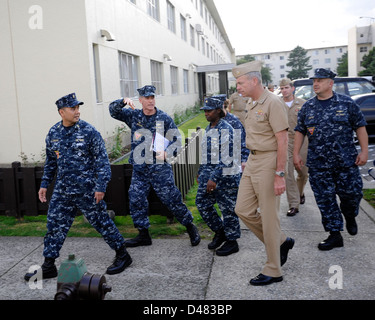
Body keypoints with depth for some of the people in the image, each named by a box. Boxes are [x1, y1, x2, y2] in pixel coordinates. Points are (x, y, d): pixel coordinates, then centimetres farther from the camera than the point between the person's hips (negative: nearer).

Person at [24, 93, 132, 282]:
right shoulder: (53, 133, 6)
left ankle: (123, 256, 20)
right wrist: (44, 184, 16)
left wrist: (101, 186, -15)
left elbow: (102, 160, -9)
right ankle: (48, 266, 22)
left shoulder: (88, 131, -9)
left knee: (101, 222, 3)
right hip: (63, 190, 5)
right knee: (55, 225, 8)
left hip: (87, 190, -5)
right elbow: (50, 161, 18)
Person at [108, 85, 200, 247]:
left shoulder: (164, 118, -2)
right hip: (139, 168, 4)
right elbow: (113, 111, 10)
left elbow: (177, 139, 0)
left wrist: (167, 153, -18)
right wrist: (123, 101, -9)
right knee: (136, 200, 5)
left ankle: (190, 227, 17)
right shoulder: (134, 116, 7)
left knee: (171, 199, -3)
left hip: (160, 167, -4)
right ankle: (143, 235, 19)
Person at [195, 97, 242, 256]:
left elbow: (226, 157, -21)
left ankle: (232, 241, 17)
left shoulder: (225, 129, -15)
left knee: (227, 208, 1)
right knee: (202, 202, 7)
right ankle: (219, 231, 26)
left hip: (226, 174, -8)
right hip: (209, 172, 9)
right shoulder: (208, 128, 12)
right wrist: (201, 172, 20)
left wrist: (214, 178, -25)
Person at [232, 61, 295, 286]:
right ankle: (282, 242, 29)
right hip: (252, 161, 9)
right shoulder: (252, 104, 13)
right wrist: (250, 162, 17)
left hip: (269, 162, -9)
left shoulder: (273, 103, -15)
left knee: (269, 217, 0)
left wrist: (280, 174, -22)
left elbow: (282, 141, -19)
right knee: (243, 210, 10)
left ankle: (273, 272, 16)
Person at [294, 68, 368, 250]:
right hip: (318, 165, 2)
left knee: (352, 193, 4)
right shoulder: (307, 107, 7)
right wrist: (296, 153, 3)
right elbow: (300, 131, 10)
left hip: (346, 161, -1)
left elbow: (360, 127, 3)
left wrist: (364, 151, -4)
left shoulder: (347, 103, 0)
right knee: (325, 200, 3)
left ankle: (349, 217, 38)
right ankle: (335, 235, 15)